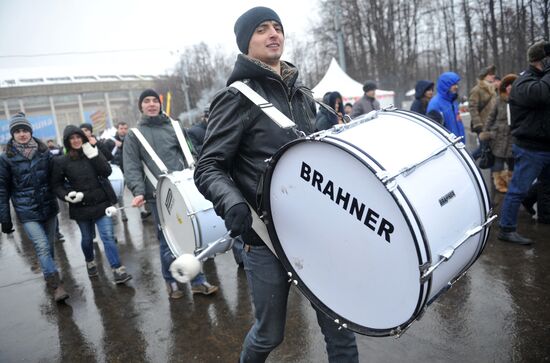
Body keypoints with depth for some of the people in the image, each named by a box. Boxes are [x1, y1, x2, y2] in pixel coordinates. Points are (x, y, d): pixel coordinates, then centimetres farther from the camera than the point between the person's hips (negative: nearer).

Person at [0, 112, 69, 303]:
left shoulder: (44, 151, 3)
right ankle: (56, 285, -4)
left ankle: (49, 276, 32)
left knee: (48, 245, 12)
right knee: (42, 247, -12)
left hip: (48, 207, 3)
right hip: (27, 212, -3)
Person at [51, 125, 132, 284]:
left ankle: (118, 270, -4)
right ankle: (90, 262, 45)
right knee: (87, 238, 18)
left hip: (101, 203, 0)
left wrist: (93, 155, -19)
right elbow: (56, 184, 3)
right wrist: (66, 196, -14)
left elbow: (107, 171, -12)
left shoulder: (93, 153, 0)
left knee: (108, 236, -6)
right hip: (80, 206, 1)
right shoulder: (61, 161, -3)